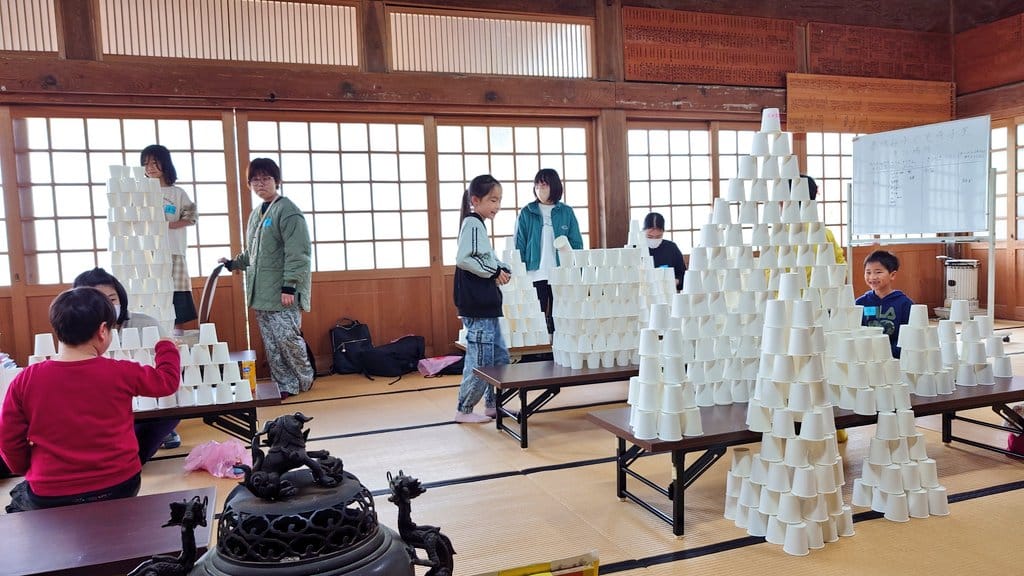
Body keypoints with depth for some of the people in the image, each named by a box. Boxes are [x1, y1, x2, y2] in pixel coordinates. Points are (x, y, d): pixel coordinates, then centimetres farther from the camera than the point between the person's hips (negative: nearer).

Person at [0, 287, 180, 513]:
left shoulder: (25, 381, -10)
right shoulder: (121, 373, -12)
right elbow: (168, 380, 5)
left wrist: (28, 469, 20)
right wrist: (166, 347, 25)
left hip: (51, 497, -1)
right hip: (120, 485, 1)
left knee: (19, 499, 32)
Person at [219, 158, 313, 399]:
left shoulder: (287, 210, -10)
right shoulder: (256, 213, 18)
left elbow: (297, 253, -17)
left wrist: (289, 286, -20)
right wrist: (232, 264, 25)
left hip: (282, 293, -8)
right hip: (261, 293, 8)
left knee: (287, 338, -6)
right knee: (271, 344, 9)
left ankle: (305, 380, 14)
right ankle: (285, 385, 18)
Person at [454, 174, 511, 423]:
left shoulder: (478, 225, 17)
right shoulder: (472, 224, -12)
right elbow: (463, 259, -24)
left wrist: (501, 270, 3)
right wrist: (494, 272, -15)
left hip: (486, 305, 10)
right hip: (476, 306, -10)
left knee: (500, 357, 15)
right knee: (480, 360, -4)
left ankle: (492, 404, 25)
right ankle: (464, 410, 8)